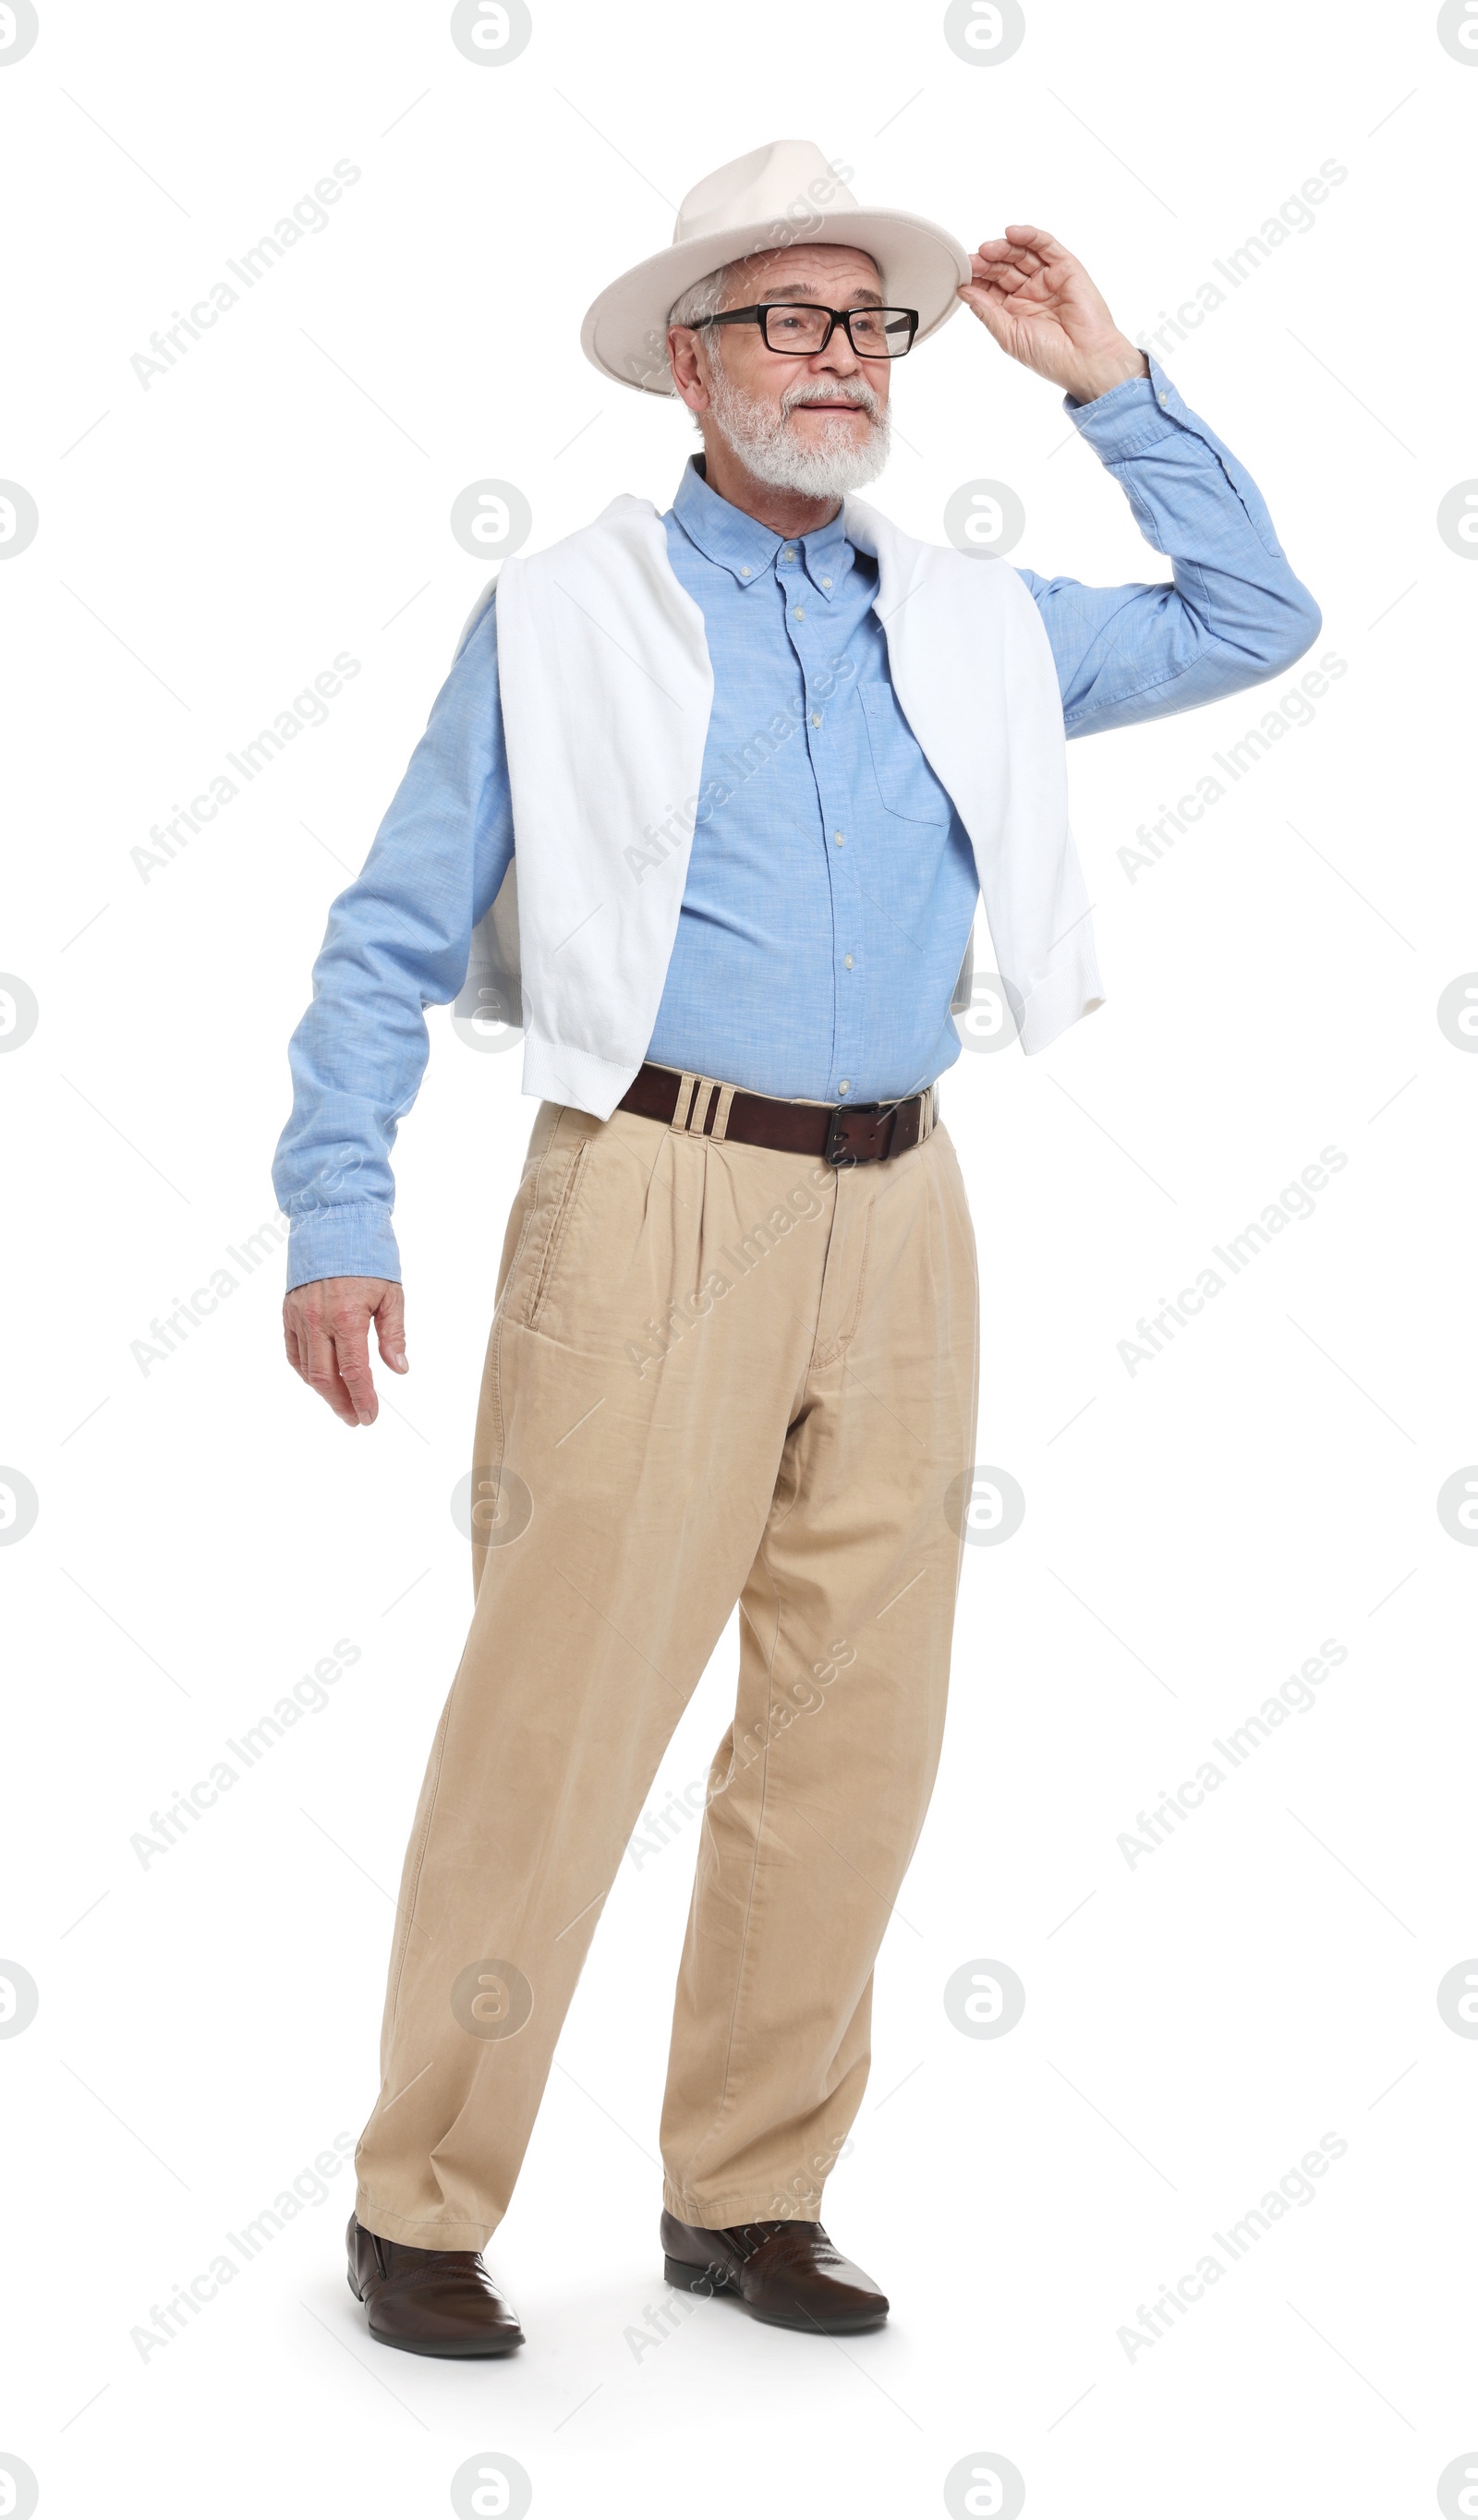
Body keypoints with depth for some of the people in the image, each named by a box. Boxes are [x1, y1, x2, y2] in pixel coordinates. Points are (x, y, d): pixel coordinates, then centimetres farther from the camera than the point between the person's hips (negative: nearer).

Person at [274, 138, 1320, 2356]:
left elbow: (1256, 620, 22)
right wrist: (336, 1219, -5)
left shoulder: (976, 625, 15)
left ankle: (746, 2192, 21)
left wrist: (1108, 384, 14)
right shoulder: (565, 613, 4)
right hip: (658, 1201, -5)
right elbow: (393, 941, 3)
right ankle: (420, 2205, 8)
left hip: (896, 1219, 5)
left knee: (854, 1735, 7)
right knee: (554, 1721, -6)